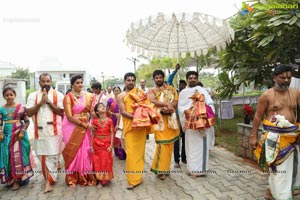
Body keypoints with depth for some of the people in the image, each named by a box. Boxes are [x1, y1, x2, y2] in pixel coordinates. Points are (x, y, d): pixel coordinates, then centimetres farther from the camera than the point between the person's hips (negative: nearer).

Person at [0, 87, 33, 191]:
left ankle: (17, 180, 7)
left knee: (18, 156, -1)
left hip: (19, 134, -2)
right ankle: (10, 178, 20)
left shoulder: (21, 107, -1)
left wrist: (22, 131, -11)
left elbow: (27, 121, 1)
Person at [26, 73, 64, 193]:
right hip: (39, 130, 3)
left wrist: (48, 102, -16)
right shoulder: (33, 95, 5)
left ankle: (49, 181, 8)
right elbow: (29, 113, -3)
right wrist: (40, 103, -15)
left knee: (52, 155, -1)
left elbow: (61, 112, -8)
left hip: (54, 129, -3)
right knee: (42, 155, 12)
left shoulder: (58, 95, -2)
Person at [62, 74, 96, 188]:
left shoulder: (87, 96, 5)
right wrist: (85, 125, -17)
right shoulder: (68, 97, -10)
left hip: (84, 127, 4)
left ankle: (84, 177, 21)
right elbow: (70, 117, -15)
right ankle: (71, 179, 16)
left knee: (85, 152, 6)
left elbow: (91, 111, 8)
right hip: (71, 127, -4)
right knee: (73, 152, 3)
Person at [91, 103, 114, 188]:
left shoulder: (109, 120, -5)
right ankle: (100, 180, 18)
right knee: (97, 162, 6)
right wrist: (91, 146, -3)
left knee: (106, 161, 6)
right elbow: (92, 134, 0)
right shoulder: (94, 121, -3)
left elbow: (112, 133, -3)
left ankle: (105, 179, 23)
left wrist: (111, 145, -7)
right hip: (97, 144, 1)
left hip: (106, 144, 0)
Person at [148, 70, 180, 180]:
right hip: (159, 119, -3)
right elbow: (153, 101, -13)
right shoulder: (151, 90, 7)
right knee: (162, 143, -10)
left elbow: (175, 102, 1)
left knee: (169, 144, 7)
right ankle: (160, 169, 1)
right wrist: (166, 103, -19)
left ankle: (165, 167, 21)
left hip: (171, 119, 3)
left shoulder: (171, 89, 14)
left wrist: (167, 107, -17)